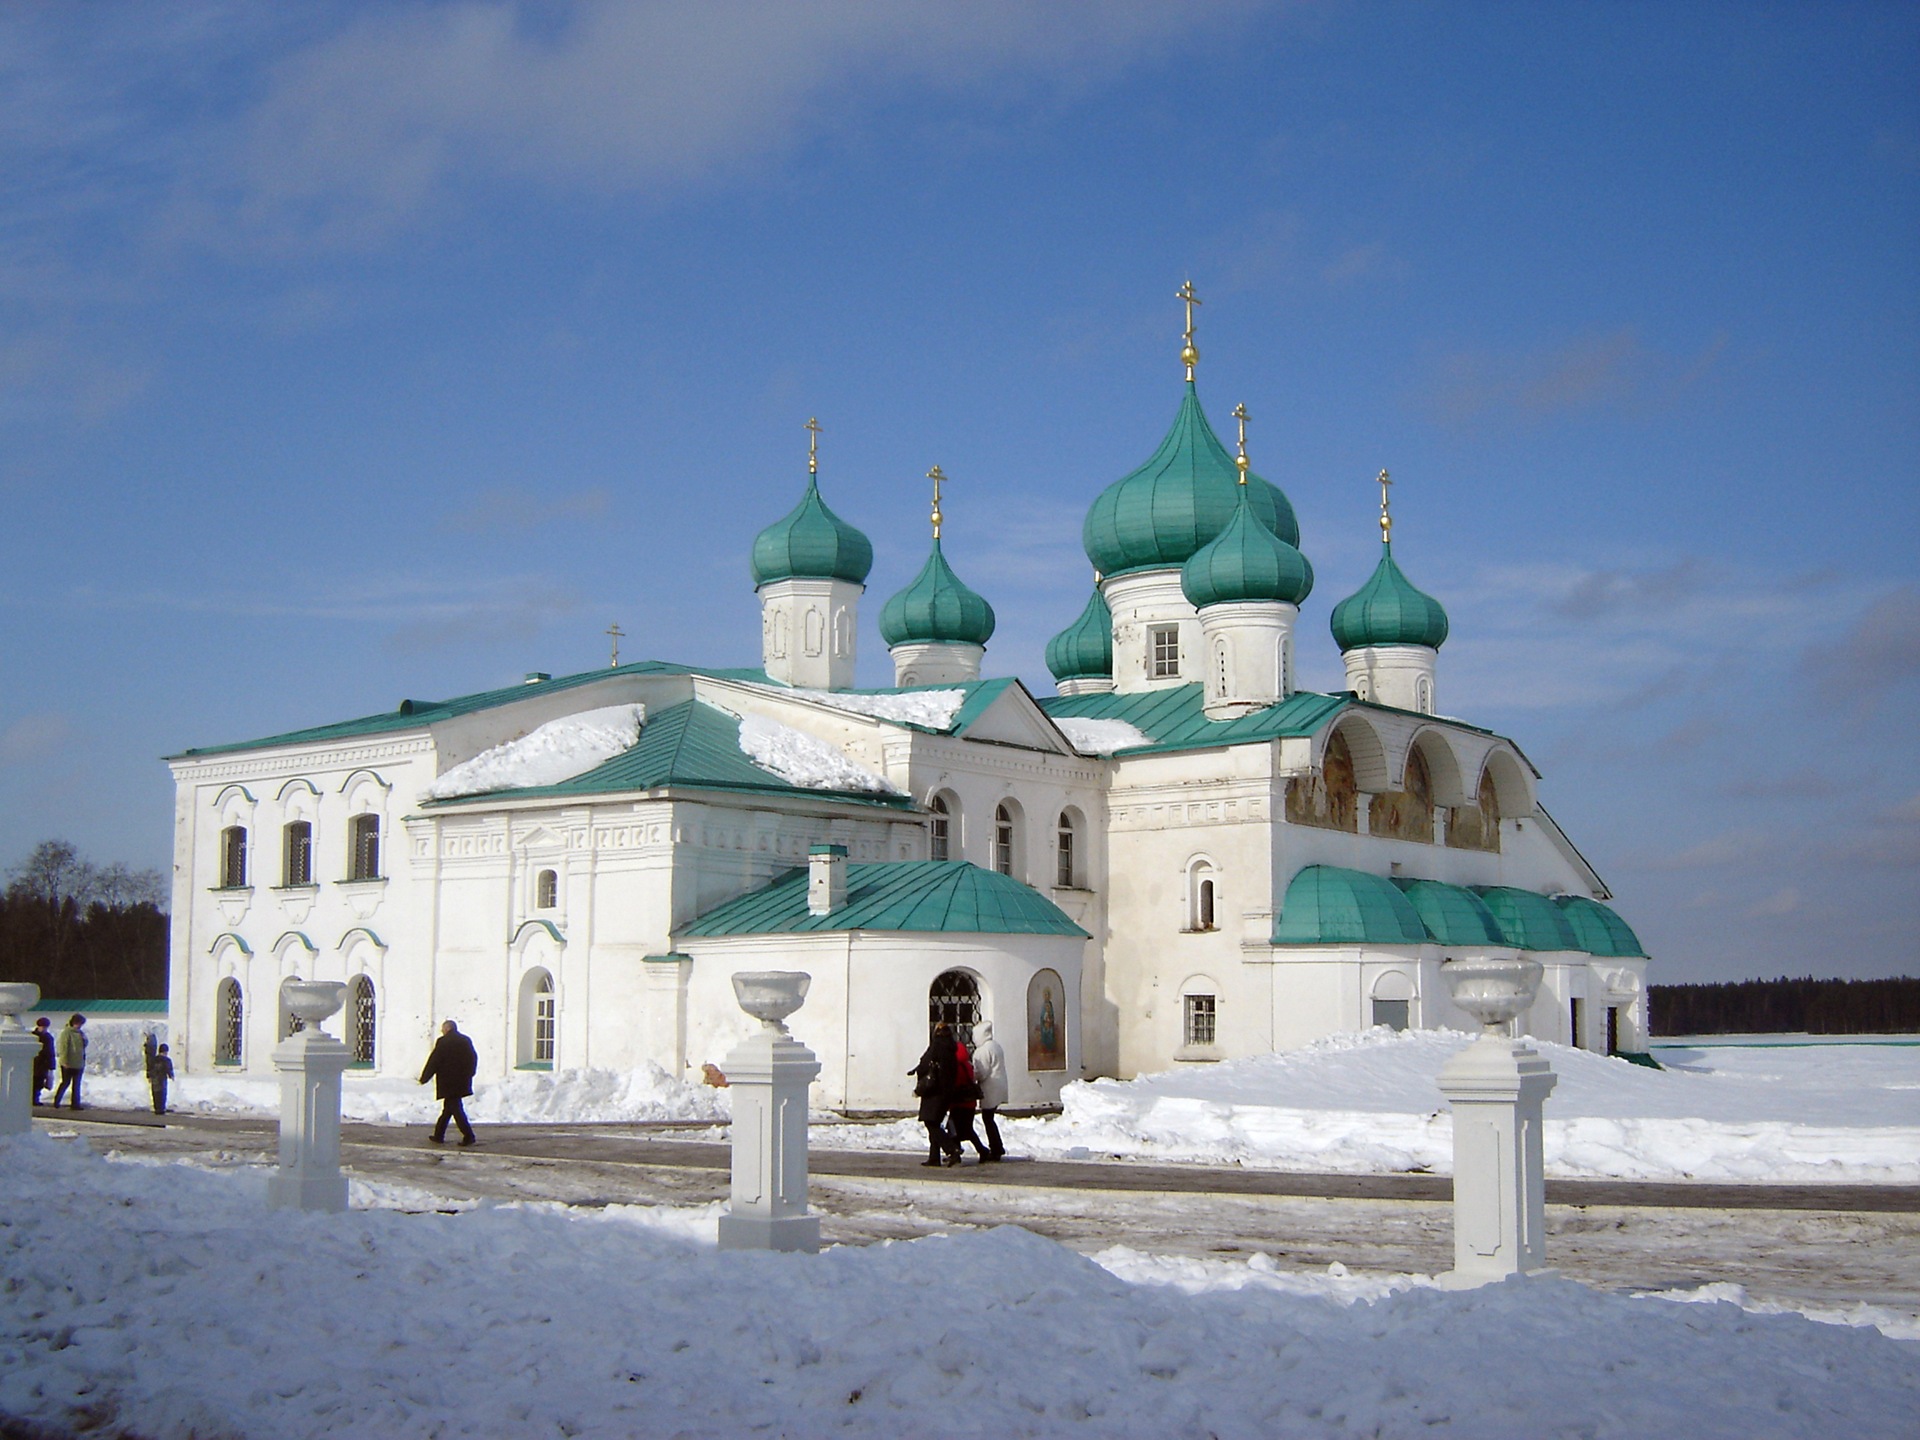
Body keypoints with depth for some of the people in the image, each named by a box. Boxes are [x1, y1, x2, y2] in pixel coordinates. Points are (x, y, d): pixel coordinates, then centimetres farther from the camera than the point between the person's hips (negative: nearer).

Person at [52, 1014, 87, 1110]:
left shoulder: (81, 1033, 13)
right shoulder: (66, 1033, -10)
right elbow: (63, 1048, -15)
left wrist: (83, 1061, 15)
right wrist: (65, 1061, -20)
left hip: (79, 1063, 7)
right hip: (68, 1064, -7)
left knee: (76, 1084, 7)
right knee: (65, 1082, 0)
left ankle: (76, 1103, 10)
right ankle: (56, 1102, 13)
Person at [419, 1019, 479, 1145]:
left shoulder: (443, 1042, -9)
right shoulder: (466, 1041, 9)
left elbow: (433, 1062, -8)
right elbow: (474, 1059, 13)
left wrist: (424, 1078, 1)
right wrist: (468, 1075, 24)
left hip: (448, 1083, -7)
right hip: (463, 1082, 7)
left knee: (455, 1108, -6)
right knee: (448, 1107, 16)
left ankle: (468, 1135, -13)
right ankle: (438, 1135, 21)